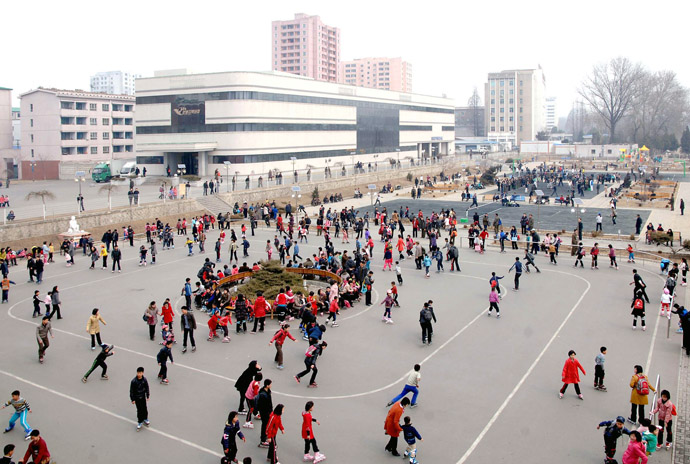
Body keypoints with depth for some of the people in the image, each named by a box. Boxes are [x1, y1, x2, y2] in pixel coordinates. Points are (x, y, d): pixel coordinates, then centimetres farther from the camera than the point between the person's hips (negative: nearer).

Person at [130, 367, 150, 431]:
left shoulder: (144, 380, -10)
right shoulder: (134, 381, -19)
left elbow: (147, 388, 4)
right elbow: (131, 391, -11)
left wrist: (148, 396, 10)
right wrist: (132, 399, -9)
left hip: (143, 396, 3)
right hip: (137, 397, -3)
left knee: (144, 408, 12)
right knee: (139, 410, -1)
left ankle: (145, 419, 35)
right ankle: (139, 422, 15)